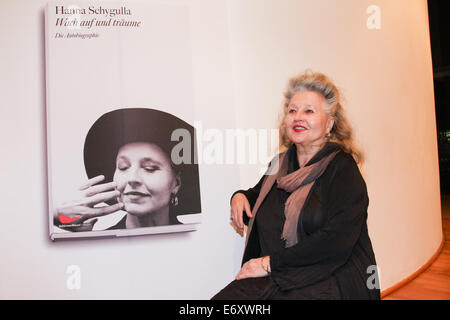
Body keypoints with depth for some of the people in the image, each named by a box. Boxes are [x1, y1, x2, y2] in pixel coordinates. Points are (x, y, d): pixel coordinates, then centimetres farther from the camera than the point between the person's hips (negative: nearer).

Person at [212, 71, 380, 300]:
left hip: (330, 280, -5)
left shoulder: (342, 167, -6)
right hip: (276, 279, 5)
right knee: (222, 300, -20)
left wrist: (271, 262, -15)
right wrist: (240, 196, 7)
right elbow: (261, 197, 30)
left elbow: (337, 241, -16)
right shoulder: (280, 164, 10)